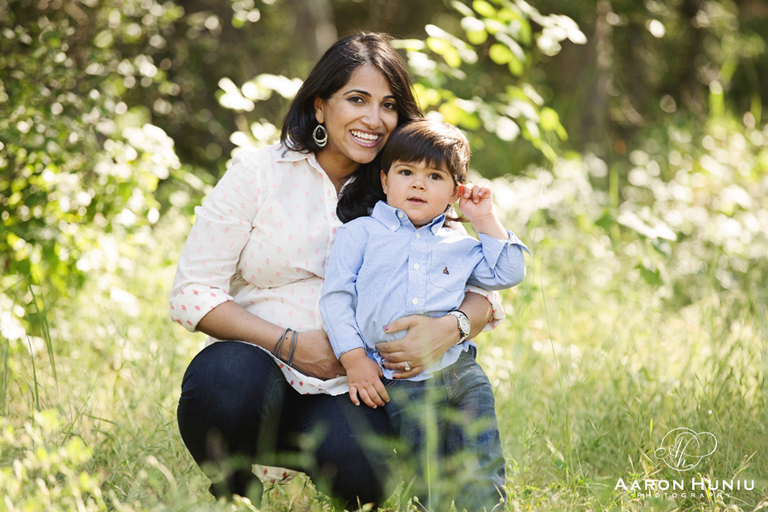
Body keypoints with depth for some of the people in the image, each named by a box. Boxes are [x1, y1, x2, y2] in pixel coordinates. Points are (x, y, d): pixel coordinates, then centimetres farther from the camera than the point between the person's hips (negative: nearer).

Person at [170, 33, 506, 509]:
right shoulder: (256, 173, -1)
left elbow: (484, 293, 3)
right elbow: (192, 294, -5)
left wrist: (450, 328, -21)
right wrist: (290, 344, -16)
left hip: (344, 392, 2)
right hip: (261, 366, -1)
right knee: (228, 378, -36)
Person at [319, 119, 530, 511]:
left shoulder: (459, 247, 18)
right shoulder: (360, 234, 8)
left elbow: (508, 274, 17)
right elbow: (336, 297, 2)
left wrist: (486, 222, 11)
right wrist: (354, 359, -8)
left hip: (462, 373, 3)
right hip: (401, 386, -3)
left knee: (482, 476, 1)